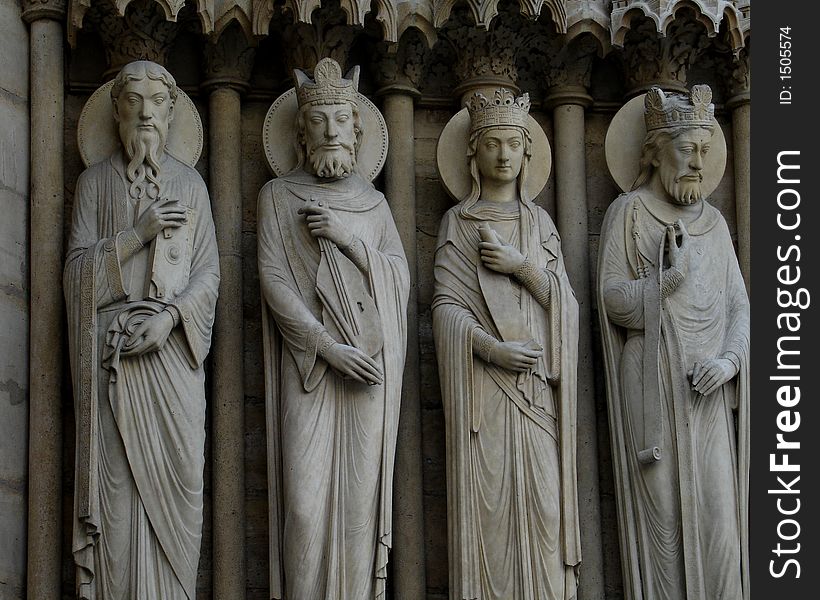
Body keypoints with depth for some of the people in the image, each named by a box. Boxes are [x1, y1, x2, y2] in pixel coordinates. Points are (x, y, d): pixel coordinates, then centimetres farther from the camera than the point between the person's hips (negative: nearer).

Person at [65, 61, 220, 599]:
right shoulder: (95, 182, 11)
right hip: (112, 351, -1)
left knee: (176, 473, -4)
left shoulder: (190, 184, 13)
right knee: (116, 478, -6)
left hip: (174, 347, 1)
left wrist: (170, 316, -10)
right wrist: (138, 234, -11)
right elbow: (79, 266, 2)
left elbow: (208, 272, 7)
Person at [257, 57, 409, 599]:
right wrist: (330, 346, -12)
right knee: (306, 498, -9)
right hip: (309, 365, -2)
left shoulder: (373, 202, 16)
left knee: (361, 493, -2)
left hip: (370, 364, 2)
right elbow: (274, 281, -2)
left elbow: (401, 278, 8)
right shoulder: (280, 196, 7)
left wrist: (349, 240, -8)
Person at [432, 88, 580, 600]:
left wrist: (521, 265, -11)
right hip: (483, 382, -2)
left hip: (537, 384, 2)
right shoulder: (458, 223, 7)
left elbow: (563, 299, 6)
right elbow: (446, 305, -3)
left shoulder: (540, 222, 15)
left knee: (542, 498, -4)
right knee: (487, 503, -7)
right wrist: (492, 348, -18)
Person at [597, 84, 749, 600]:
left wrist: (731, 359, -7)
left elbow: (738, 305, 11)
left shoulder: (713, 222, 15)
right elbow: (612, 299, -4)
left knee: (718, 511, -3)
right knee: (663, 512, -5)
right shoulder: (630, 212, 3)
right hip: (653, 386, -4)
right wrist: (671, 277, -17)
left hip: (709, 389, 4)